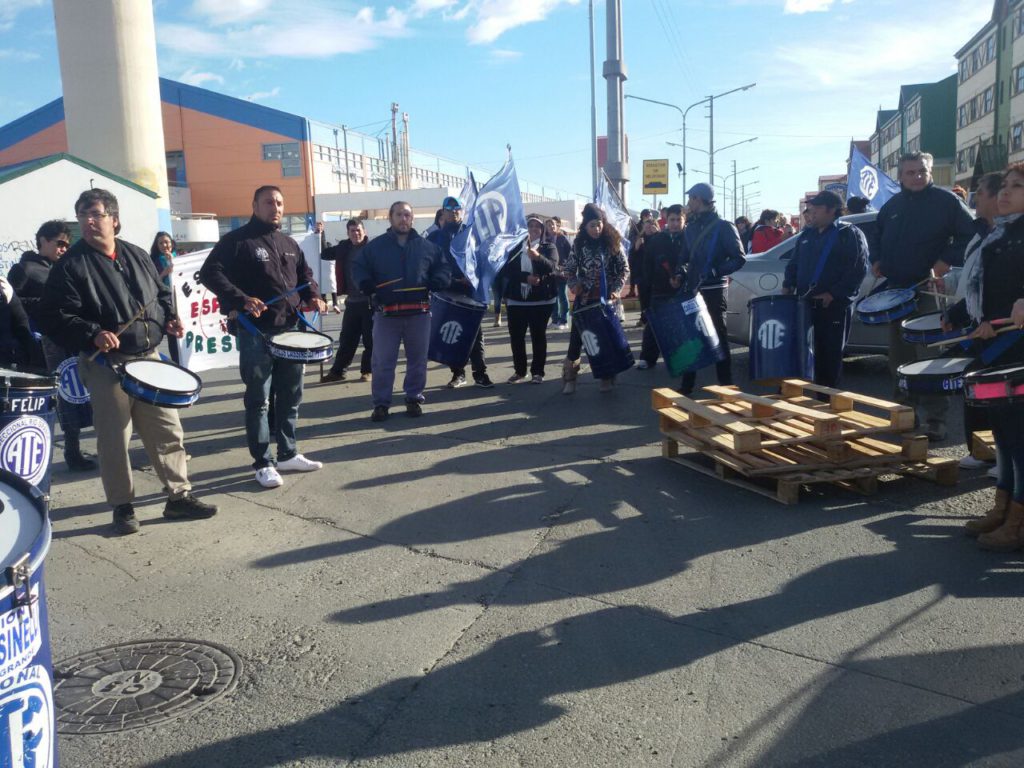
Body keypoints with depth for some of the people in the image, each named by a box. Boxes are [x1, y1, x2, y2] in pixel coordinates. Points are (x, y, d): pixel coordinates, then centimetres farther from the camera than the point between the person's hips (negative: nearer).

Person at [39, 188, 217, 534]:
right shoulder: (70, 265, -7)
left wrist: (169, 319, 3)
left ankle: (179, 495, 18)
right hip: (106, 364, -4)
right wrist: (93, 334, -25)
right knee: (114, 439, 4)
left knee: (167, 430, 7)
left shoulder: (137, 256, 9)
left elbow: (162, 294, 22)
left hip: (149, 357, 5)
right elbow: (55, 317, -12)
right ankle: (122, 506, 18)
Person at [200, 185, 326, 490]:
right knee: (258, 400, 1)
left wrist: (313, 295, 2)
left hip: (290, 329, 7)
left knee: (291, 396, 13)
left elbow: (305, 274, 24)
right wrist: (241, 299, -25)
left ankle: (288, 454, 25)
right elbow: (209, 273, -14)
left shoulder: (289, 244, 15)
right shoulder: (237, 240, -6)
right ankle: (263, 463, 9)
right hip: (256, 333, -7)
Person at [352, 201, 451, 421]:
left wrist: (436, 282, -7)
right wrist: (366, 284, -13)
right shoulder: (375, 246, 3)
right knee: (383, 361, 0)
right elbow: (358, 267, 8)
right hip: (386, 314, -1)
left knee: (417, 359, 9)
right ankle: (381, 403, 10)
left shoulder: (426, 246, 7)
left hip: (419, 313, 2)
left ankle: (414, 398, 24)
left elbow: (444, 267, 13)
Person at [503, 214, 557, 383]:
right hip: (516, 298, 2)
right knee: (516, 335, 6)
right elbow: (507, 269, -3)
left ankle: (538, 372, 9)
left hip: (541, 299, -2)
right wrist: (526, 277, -18)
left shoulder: (548, 246, 3)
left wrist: (538, 257, -35)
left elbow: (552, 267, -16)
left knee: (538, 335, 1)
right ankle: (519, 370, 18)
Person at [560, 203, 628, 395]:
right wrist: (573, 285, -12)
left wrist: (616, 290, -12)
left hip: (607, 298, -1)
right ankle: (569, 378, 9)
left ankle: (607, 378, 17)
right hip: (584, 298, 1)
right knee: (576, 337, 1)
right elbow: (569, 269, 6)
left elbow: (623, 269, 0)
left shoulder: (613, 241, -3)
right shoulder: (579, 243, 0)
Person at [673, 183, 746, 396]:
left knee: (718, 337, 0)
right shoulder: (690, 228, 13)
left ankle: (726, 385, 8)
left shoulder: (723, 227, -7)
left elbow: (739, 259, -11)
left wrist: (715, 271, -21)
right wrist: (680, 275, 1)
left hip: (714, 292, -6)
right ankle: (686, 387, 17)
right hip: (691, 291, 6)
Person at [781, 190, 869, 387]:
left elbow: (859, 269, -12)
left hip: (835, 307, -6)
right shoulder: (807, 235, 18)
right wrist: (788, 286, 5)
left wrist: (833, 294, -20)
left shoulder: (849, 234, -3)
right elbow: (794, 264, 25)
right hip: (805, 304, 6)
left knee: (830, 356, 0)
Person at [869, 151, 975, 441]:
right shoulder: (891, 206, 13)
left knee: (929, 356, -11)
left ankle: (935, 418, -8)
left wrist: (948, 260, -16)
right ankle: (906, 407, 25)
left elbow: (970, 234, -5)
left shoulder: (946, 201, -3)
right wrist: (876, 260, 11)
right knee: (899, 357, 12)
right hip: (895, 289, 6)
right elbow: (877, 237, 27)